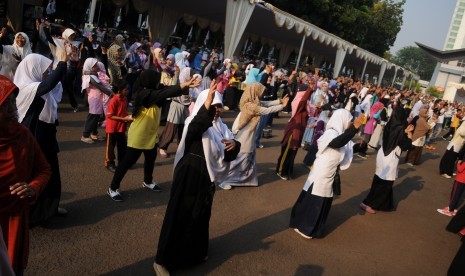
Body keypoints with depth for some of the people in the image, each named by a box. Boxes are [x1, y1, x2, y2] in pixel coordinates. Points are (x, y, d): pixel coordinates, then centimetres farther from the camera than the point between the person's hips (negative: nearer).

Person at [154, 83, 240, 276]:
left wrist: (234, 144, -21)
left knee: (201, 215, 20)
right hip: (189, 176, -7)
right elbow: (194, 128, -39)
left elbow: (230, 151, 3)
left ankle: (194, 251, 41)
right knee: (180, 216, -1)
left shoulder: (220, 126, 7)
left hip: (206, 177, 7)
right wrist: (207, 105, -54)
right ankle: (163, 260, 13)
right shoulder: (194, 122, -13)